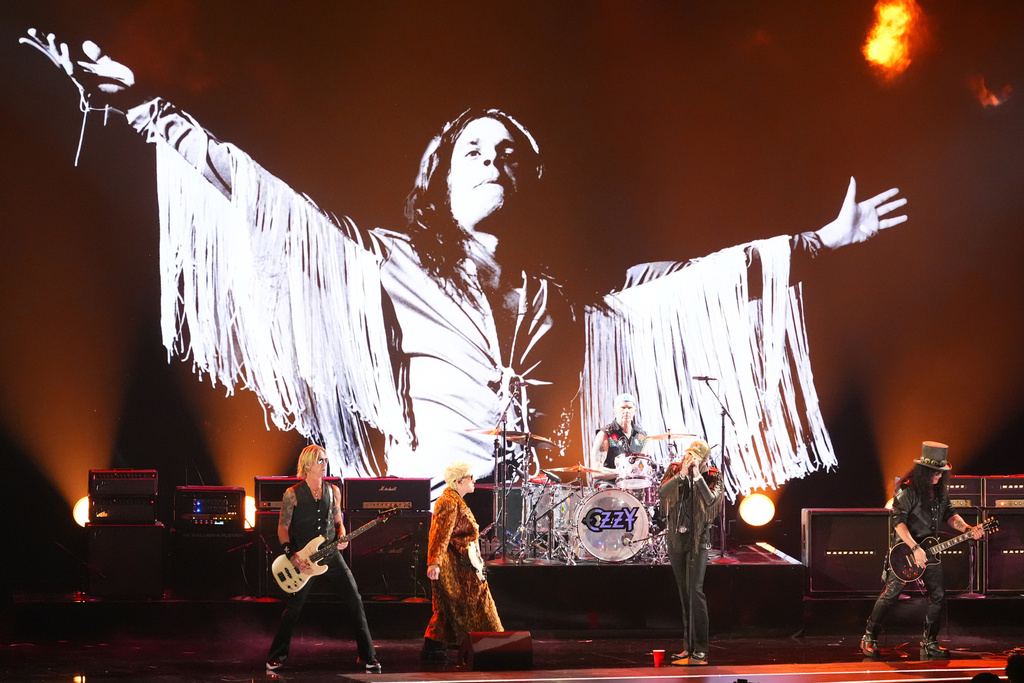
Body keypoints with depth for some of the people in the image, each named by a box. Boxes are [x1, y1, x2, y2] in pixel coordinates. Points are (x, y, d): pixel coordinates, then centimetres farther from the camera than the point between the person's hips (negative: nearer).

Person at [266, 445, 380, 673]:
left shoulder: (333, 491, 6)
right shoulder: (293, 494, -5)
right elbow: (283, 528, -2)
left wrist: (341, 538, -5)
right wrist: (292, 554, -12)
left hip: (331, 555, 3)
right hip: (303, 560, -3)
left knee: (354, 601, -5)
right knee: (292, 609, 1)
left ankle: (367, 656, 2)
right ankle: (276, 658, 17)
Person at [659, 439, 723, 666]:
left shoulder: (711, 476, -6)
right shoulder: (675, 469, 2)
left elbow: (711, 500, -23)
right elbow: (662, 491, -14)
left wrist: (697, 475, -25)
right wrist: (681, 474, -24)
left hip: (698, 539, -4)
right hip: (676, 538, 4)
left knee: (695, 591, -16)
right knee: (684, 594, 10)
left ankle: (700, 651, -18)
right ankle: (688, 646, 17)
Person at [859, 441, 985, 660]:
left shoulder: (940, 489, 6)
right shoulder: (908, 490, -18)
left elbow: (948, 514, 14)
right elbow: (898, 521, -22)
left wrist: (967, 528, -4)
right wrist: (915, 549, -26)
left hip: (930, 550, 7)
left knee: (937, 595, 4)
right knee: (890, 594, -4)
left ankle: (929, 642, 15)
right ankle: (869, 638, 8)